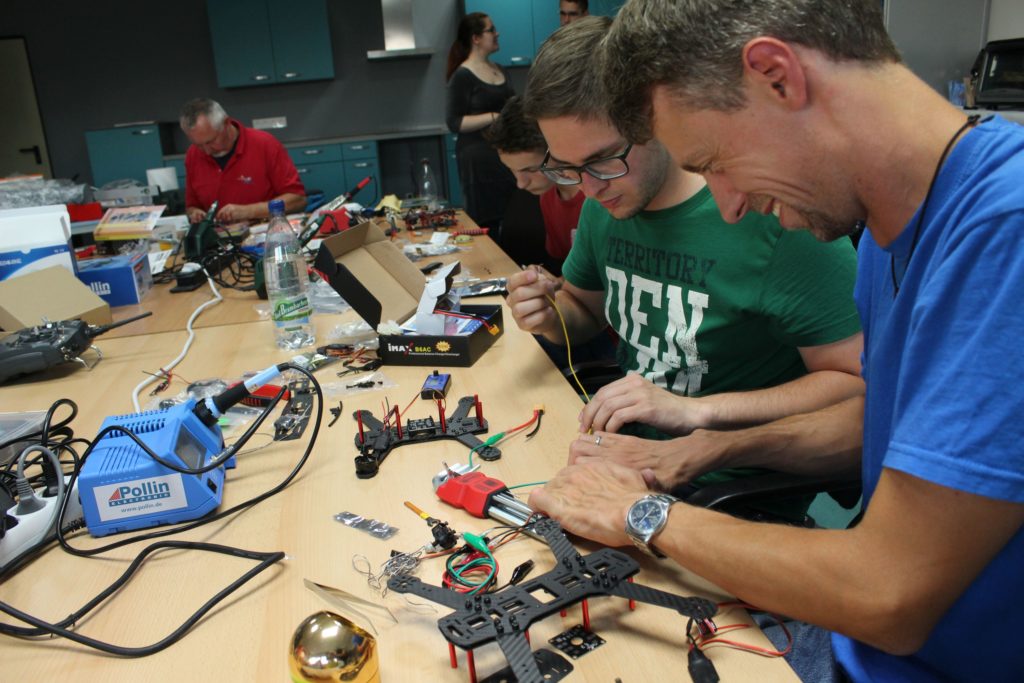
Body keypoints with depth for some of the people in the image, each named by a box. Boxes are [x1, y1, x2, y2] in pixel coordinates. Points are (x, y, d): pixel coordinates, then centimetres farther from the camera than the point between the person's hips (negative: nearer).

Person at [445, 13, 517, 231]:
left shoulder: (500, 70, 14)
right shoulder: (462, 76, -8)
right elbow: (454, 122, -14)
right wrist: (494, 117, -20)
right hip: (480, 158, -7)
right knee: (487, 224, -7)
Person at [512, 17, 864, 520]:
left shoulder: (770, 213, -21)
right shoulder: (605, 205, 2)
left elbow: (859, 381, -19)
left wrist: (695, 410, -26)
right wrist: (551, 316, -6)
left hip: (740, 488, -6)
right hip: (631, 451, 7)